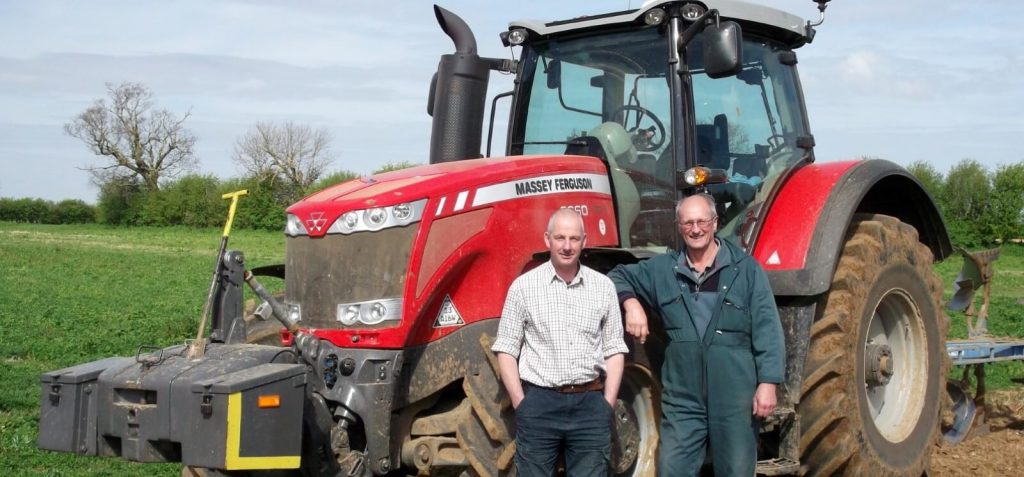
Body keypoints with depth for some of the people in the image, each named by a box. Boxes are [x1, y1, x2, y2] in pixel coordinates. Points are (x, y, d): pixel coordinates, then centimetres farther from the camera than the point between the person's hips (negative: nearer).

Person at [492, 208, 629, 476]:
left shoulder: (603, 287, 6)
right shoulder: (524, 286, 0)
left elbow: (614, 350, 9)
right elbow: (506, 350, 0)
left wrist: (608, 403, 1)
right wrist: (520, 403, -6)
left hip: (590, 403, 2)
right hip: (538, 403, -2)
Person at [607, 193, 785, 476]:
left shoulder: (745, 268, -1)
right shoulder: (663, 269, 8)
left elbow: (767, 330, -4)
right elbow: (619, 276, 20)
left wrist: (768, 382, -12)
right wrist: (631, 303, -1)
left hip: (734, 397, -2)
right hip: (682, 398, 2)